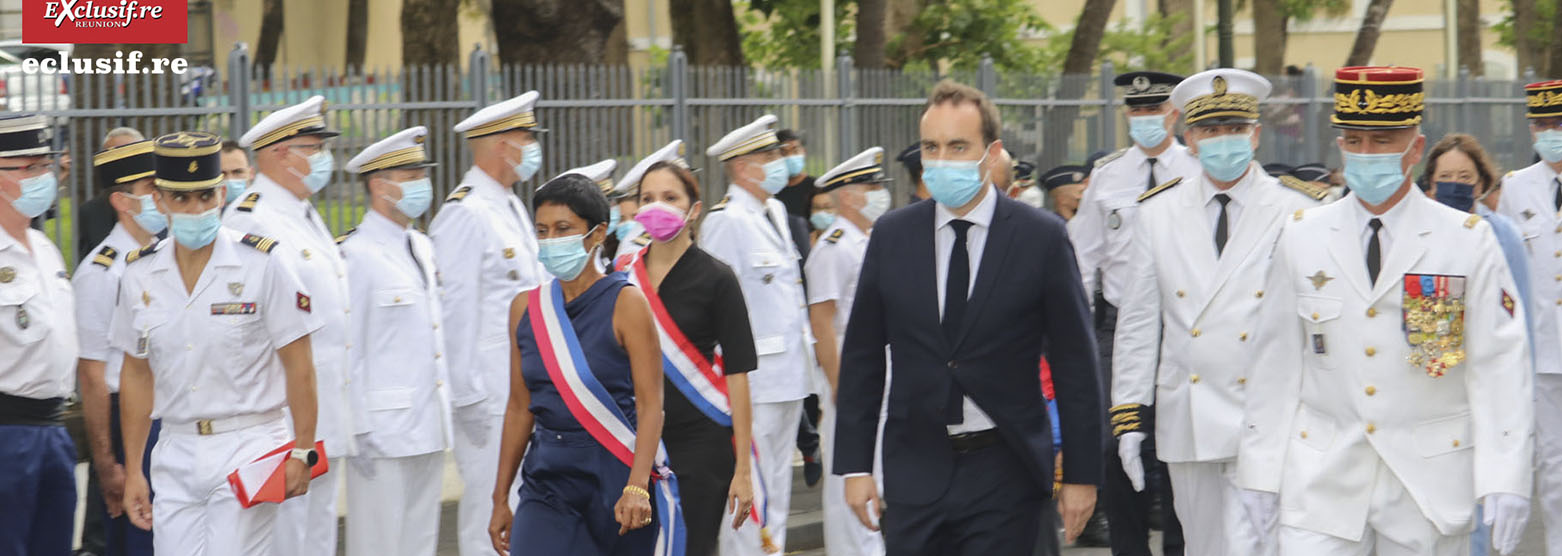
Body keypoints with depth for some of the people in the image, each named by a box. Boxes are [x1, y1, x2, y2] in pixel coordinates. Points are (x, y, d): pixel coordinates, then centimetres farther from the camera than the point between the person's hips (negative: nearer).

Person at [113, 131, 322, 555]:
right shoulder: (140, 274, 6)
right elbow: (137, 375, 13)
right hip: (177, 453, 4)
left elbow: (299, 365, -5)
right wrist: (133, 471, 12)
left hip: (249, 448, -4)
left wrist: (301, 451, -10)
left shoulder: (264, 263, -6)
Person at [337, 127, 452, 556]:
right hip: (383, 433, -8)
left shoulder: (423, 249, 15)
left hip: (429, 432, 8)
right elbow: (345, 351, -13)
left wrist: (444, 418, 17)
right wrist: (358, 431, -15)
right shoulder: (357, 255, -11)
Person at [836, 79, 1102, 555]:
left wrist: (1082, 475, -2)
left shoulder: (1042, 239, -3)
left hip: (1005, 477, -2)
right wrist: (855, 465, 4)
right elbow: (861, 359, 9)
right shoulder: (891, 237, 5)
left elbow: (1075, 365, 0)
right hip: (916, 467, 2)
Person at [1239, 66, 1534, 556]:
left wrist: (1505, 479, -10)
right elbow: (1275, 362, 8)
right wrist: (1261, 472, 5)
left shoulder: (1468, 242, 0)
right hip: (1321, 482, 1)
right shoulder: (1302, 237, 6)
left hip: (1429, 486, -1)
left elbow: (1500, 368, -3)